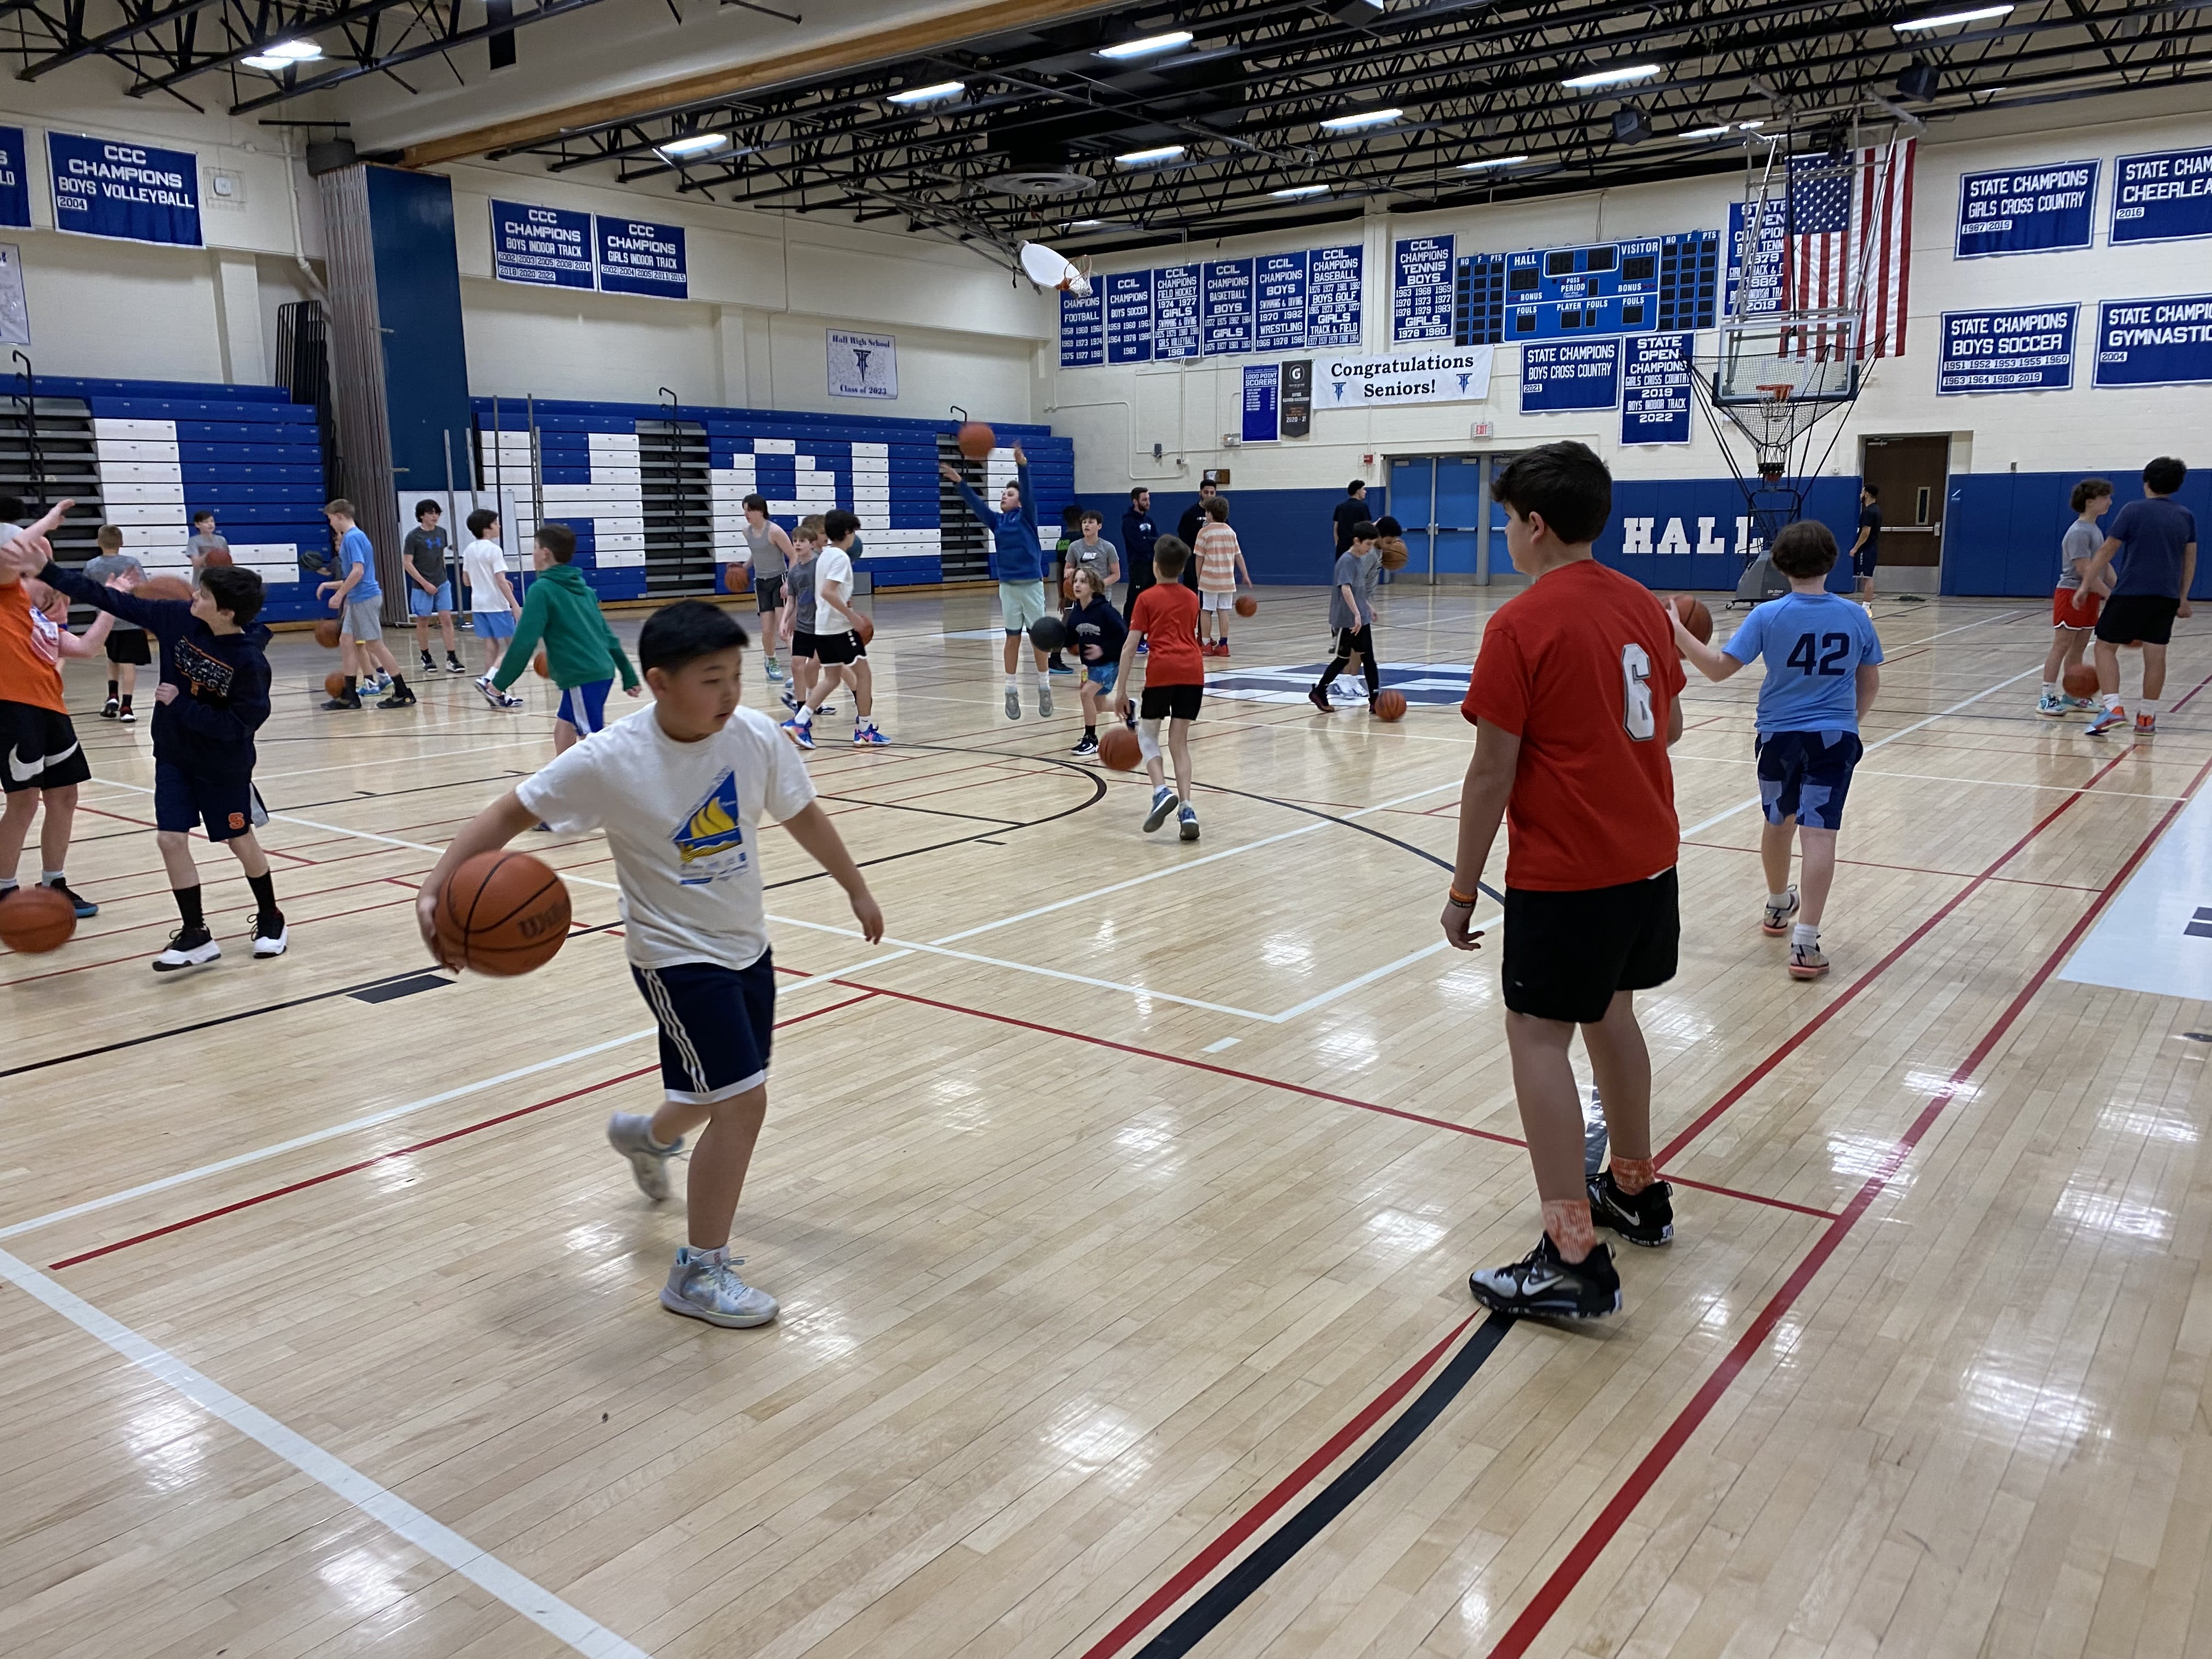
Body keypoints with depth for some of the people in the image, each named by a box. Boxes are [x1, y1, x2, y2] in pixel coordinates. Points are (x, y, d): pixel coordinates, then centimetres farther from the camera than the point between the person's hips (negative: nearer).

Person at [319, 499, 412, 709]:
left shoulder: (352, 538, -14)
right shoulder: (355, 536, 17)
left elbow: (358, 572, -23)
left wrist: (339, 594, -17)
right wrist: (329, 585, 26)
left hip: (365, 598, -10)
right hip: (358, 600, 10)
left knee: (374, 645, -6)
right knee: (346, 641, 10)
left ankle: (403, 694, -3)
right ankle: (349, 696, 13)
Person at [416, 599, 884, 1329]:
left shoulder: (757, 736, -13)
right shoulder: (610, 761, -24)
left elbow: (803, 815, 3)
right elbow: (511, 812, -15)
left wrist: (857, 889, 14)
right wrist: (437, 888, -27)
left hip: (747, 945, 6)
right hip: (675, 955, -6)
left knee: (715, 1098, 21)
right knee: (742, 1101, -13)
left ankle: (647, 1135, 59)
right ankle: (699, 1273, 7)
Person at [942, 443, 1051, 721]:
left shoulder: (1027, 517, -3)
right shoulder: (997, 521, 7)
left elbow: (1029, 493, -18)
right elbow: (975, 504, -2)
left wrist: (1022, 465, -34)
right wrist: (959, 482, -17)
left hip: (1032, 584, -3)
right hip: (1008, 586, 3)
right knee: (1013, 638, 7)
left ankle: (1044, 688, 12)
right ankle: (1011, 692, 12)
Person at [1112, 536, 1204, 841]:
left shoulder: (1147, 598, 8)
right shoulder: (1192, 599, 20)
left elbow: (1130, 648, 2)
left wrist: (1122, 692, 4)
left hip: (1162, 670, -3)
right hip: (1193, 670, 3)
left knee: (1147, 735, 14)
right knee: (1179, 741, 11)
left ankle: (1162, 791, -10)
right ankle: (1187, 808, -3)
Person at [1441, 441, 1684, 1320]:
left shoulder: (1520, 626, -15)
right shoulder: (1642, 604, 7)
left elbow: (1492, 772, -15)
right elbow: (1668, 726, 16)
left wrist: (1462, 889, -8)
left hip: (1566, 873, -8)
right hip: (1649, 857, 8)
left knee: (1538, 1035, -3)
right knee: (1608, 1013, 22)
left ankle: (1573, 1258, -4)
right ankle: (1637, 1191, 37)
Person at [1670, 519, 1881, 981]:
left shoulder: (1768, 616, -10)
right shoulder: (1855, 616, -1)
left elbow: (1718, 669, -13)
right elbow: (1870, 684, 8)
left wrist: (1677, 633, -4)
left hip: (1779, 735, 0)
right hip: (1834, 737, 0)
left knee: (1778, 823, 21)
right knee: (1818, 833, -5)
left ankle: (1778, 908, 44)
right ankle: (1804, 943, -11)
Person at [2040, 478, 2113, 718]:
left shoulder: (2096, 531, 14)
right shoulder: (2079, 532, -16)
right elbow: (2084, 570, -22)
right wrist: (2110, 595, -21)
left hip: (2090, 596, 9)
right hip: (2072, 594, -9)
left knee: (2079, 647, 11)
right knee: (2061, 645, -8)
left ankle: (2071, 696, 16)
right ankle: (2047, 697, -7)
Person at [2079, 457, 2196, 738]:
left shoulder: (2133, 511, -5)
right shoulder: (2186, 516, 9)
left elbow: (2107, 552, -6)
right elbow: (2190, 560, 13)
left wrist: (2085, 585, 0)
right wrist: (2182, 598, 21)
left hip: (2131, 592, -5)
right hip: (2167, 597, 5)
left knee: (2106, 646, 4)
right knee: (2155, 655, 7)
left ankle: (2113, 709, -11)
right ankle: (2147, 718, 11)